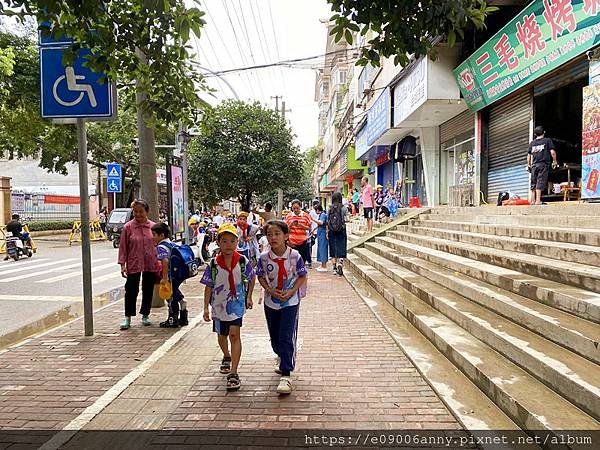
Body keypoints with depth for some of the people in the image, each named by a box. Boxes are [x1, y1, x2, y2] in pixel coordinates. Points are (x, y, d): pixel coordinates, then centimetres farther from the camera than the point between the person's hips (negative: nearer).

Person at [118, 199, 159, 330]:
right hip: (134, 264, -2)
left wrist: (159, 263, 7)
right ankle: (127, 318, 11)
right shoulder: (128, 227, -4)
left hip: (151, 264, 2)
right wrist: (122, 264, -6)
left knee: (148, 290, 11)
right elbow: (123, 247, -1)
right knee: (131, 290, -2)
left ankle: (145, 315, 27)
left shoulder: (153, 226, 2)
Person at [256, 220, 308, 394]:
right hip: (271, 301, 4)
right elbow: (260, 277, 4)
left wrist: (291, 292, -17)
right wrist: (270, 290, -13)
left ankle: (286, 374, -1)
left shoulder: (295, 256, -14)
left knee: (286, 337, -8)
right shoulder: (264, 257, -8)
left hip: (290, 301, -3)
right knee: (274, 336, 18)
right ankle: (281, 357, 48)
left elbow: (302, 276, -4)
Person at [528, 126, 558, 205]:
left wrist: (529, 165, 21)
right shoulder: (547, 140, 2)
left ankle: (533, 200, 10)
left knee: (533, 183, 9)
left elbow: (529, 155, 12)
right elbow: (552, 152, -5)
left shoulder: (532, 143, 12)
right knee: (540, 182, -8)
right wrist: (555, 161, 6)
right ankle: (538, 201, -15)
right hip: (543, 164, -4)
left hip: (534, 165, 4)